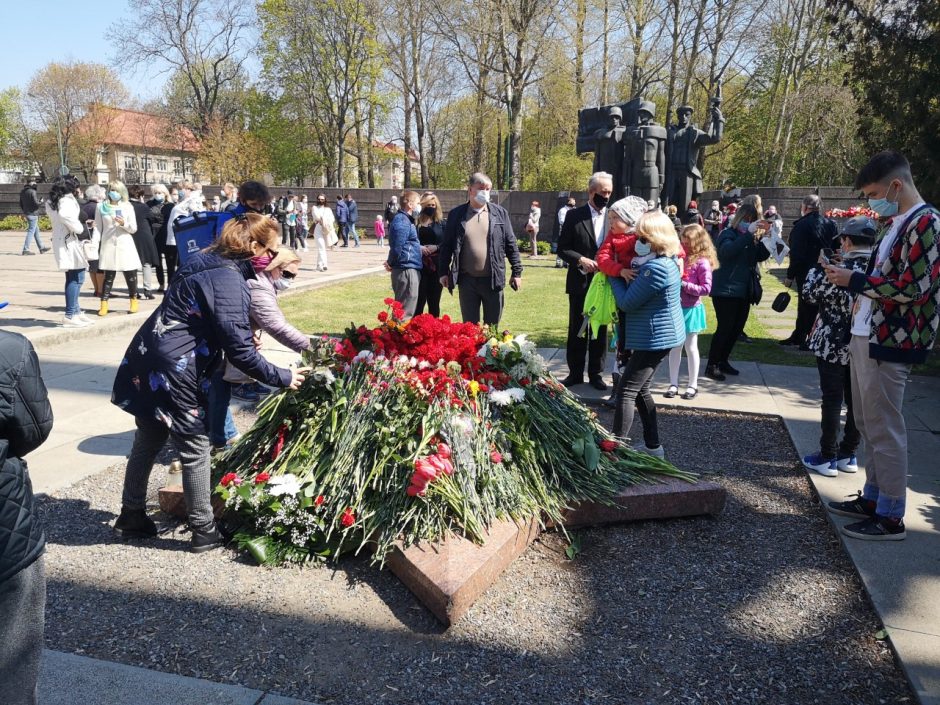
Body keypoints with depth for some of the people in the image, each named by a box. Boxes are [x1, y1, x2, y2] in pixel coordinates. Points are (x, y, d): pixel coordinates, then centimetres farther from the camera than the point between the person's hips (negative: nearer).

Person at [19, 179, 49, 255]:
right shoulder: (32, 192, -16)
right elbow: (36, 204, -22)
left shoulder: (22, 192, 11)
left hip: (26, 214, 9)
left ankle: (41, 248, 23)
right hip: (33, 214, -9)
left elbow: (21, 204, 17)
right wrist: (41, 202, -2)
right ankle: (26, 249, -5)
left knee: (36, 231, 17)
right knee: (31, 231, -5)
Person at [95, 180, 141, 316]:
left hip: (125, 244, 0)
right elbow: (98, 228, 8)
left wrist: (124, 223, -14)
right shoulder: (101, 206, 6)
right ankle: (104, 303, 1)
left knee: (130, 274, 2)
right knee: (108, 276, -2)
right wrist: (96, 245, 2)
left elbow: (134, 228, 5)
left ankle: (133, 301, 17)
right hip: (108, 244, 0)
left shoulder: (128, 206, 6)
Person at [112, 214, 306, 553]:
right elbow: (239, 350, -21)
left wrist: (244, 333, 21)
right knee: (195, 450, 4)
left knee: (147, 443, 20)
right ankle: (204, 531, 15)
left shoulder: (206, 262, 10)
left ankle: (131, 516, 35)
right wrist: (282, 377, -11)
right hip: (174, 373, -9)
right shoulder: (229, 281, -19)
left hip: (147, 364, 9)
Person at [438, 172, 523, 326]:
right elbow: (446, 245, 6)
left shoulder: (500, 213, 4)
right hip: (467, 279, 0)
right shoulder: (456, 214, 3)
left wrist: (517, 272, 2)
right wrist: (443, 272, 0)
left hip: (493, 279, 0)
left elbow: (511, 244, 5)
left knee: (492, 327, 9)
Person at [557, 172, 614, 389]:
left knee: (600, 330, 9)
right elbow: (562, 248, -2)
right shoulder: (574, 216, -2)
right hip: (580, 282, -1)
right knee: (577, 330, 8)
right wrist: (580, 260, -18)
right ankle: (575, 373, 19)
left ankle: (596, 374, 20)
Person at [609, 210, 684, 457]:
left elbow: (627, 303, -18)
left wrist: (615, 278, -4)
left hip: (655, 338, -10)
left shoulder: (655, 268, -24)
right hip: (660, 335, 10)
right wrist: (625, 275, 0)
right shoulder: (668, 261, 8)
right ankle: (652, 445, 25)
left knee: (626, 391, -8)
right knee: (640, 390, 17)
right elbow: (639, 295, 14)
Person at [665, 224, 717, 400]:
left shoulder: (702, 262, -12)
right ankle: (673, 383, 18)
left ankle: (693, 385, 19)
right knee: (675, 346, 9)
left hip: (691, 310, -5)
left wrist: (684, 285, -20)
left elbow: (706, 289, -15)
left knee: (690, 347, 6)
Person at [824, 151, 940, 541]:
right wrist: (852, 280, 8)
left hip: (888, 343, -9)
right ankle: (873, 498, 27)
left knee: (884, 429, -3)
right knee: (868, 425, 15)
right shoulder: (895, 224, 18)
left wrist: (855, 280, -13)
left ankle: (891, 516, 6)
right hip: (864, 336, 9)